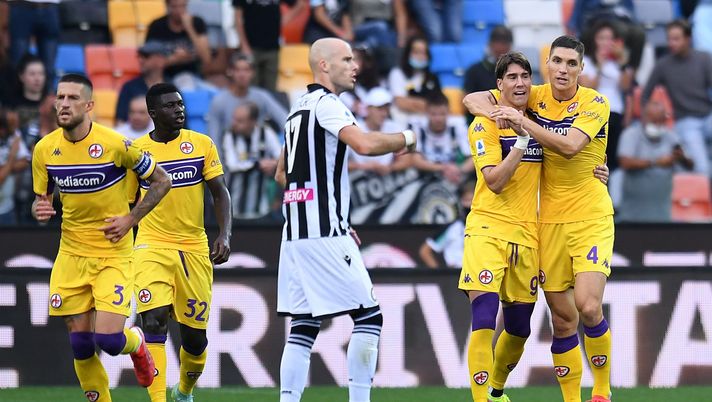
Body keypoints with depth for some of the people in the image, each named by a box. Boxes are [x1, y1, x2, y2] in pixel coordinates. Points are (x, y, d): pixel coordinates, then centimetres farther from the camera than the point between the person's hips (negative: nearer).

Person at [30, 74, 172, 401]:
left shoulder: (115, 145, -14)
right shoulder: (44, 150, -2)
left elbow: (161, 181, -2)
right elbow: (41, 197, 12)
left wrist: (131, 219, -10)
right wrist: (39, 210, -11)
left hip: (114, 255, -4)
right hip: (71, 257, 4)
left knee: (108, 339, -13)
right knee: (80, 343, 2)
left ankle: (136, 343, 23)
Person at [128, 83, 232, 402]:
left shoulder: (202, 144, 1)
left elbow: (220, 193, 3)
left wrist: (225, 235, -12)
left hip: (194, 248, 1)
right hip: (152, 247, -1)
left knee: (195, 335, 7)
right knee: (154, 322, -20)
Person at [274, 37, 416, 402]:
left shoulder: (300, 108, 20)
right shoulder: (326, 104, -9)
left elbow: (282, 174, 28)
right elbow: (364, 144, -26)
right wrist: (405, 139, -7)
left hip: (295, 232, 9)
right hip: (323, 233, -9)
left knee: (304, 325, 8)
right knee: (368, 316, -5)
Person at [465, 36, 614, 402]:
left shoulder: (594, 103, -7)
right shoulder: (535, 97, 5)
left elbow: (569, 145, -23)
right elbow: (472, 99, 8)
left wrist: (523, 122, -25)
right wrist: (495, 112, -13)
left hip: (591, 217, -4)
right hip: (550, 219, 4)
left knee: (588, 306, -19)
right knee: (562, 317, 3)